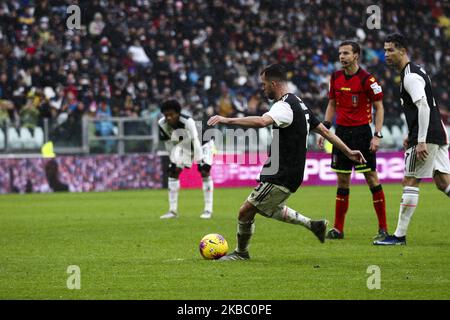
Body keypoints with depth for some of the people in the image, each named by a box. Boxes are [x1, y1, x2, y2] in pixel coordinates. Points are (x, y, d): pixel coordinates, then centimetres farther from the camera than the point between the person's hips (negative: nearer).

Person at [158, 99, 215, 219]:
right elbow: (169, 143, -7)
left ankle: (208, 210, -12)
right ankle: (172, 210, 3)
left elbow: (196, 142, -39)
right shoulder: (162, 124, -23)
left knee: (204, 172, -19)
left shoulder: (188, 122, -40)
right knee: (173, 171, -4)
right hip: (184, 144, 5)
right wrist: (173, 159, -4)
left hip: (202, 143, -5)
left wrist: (199, 162, -39)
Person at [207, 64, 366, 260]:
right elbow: (324, 130, 18)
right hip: (291, 173, 10)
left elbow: (262, 121, -41)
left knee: (246, 211, -2)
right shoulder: (298, 104, 12)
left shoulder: (284, 106, -20)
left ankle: (241, 253, 15)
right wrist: (348, 152, 25)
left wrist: (227, 120, -43)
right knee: (271, 209, 29)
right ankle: (312, 224, 29)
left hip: (282, 177, -10)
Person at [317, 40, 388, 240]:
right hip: (341, 131, 5)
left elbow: (379, 107, -7)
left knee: (372, 178, -5)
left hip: (361, 132, -5)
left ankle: (383, 229, 0)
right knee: (342, 181, 7)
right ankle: (338, 229, 10)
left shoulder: (367, 79, -10)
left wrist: (377, 135, -14)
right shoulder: (336, 77, 8)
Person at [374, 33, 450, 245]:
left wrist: (421, 141, -25)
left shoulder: (411, 76, -13)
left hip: (427, 137, -10)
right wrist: (412, 135, 25)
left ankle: (399, 236, -3)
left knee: (410, 182, -5)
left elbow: (424, 107, -23)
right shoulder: (415, 72, 19)